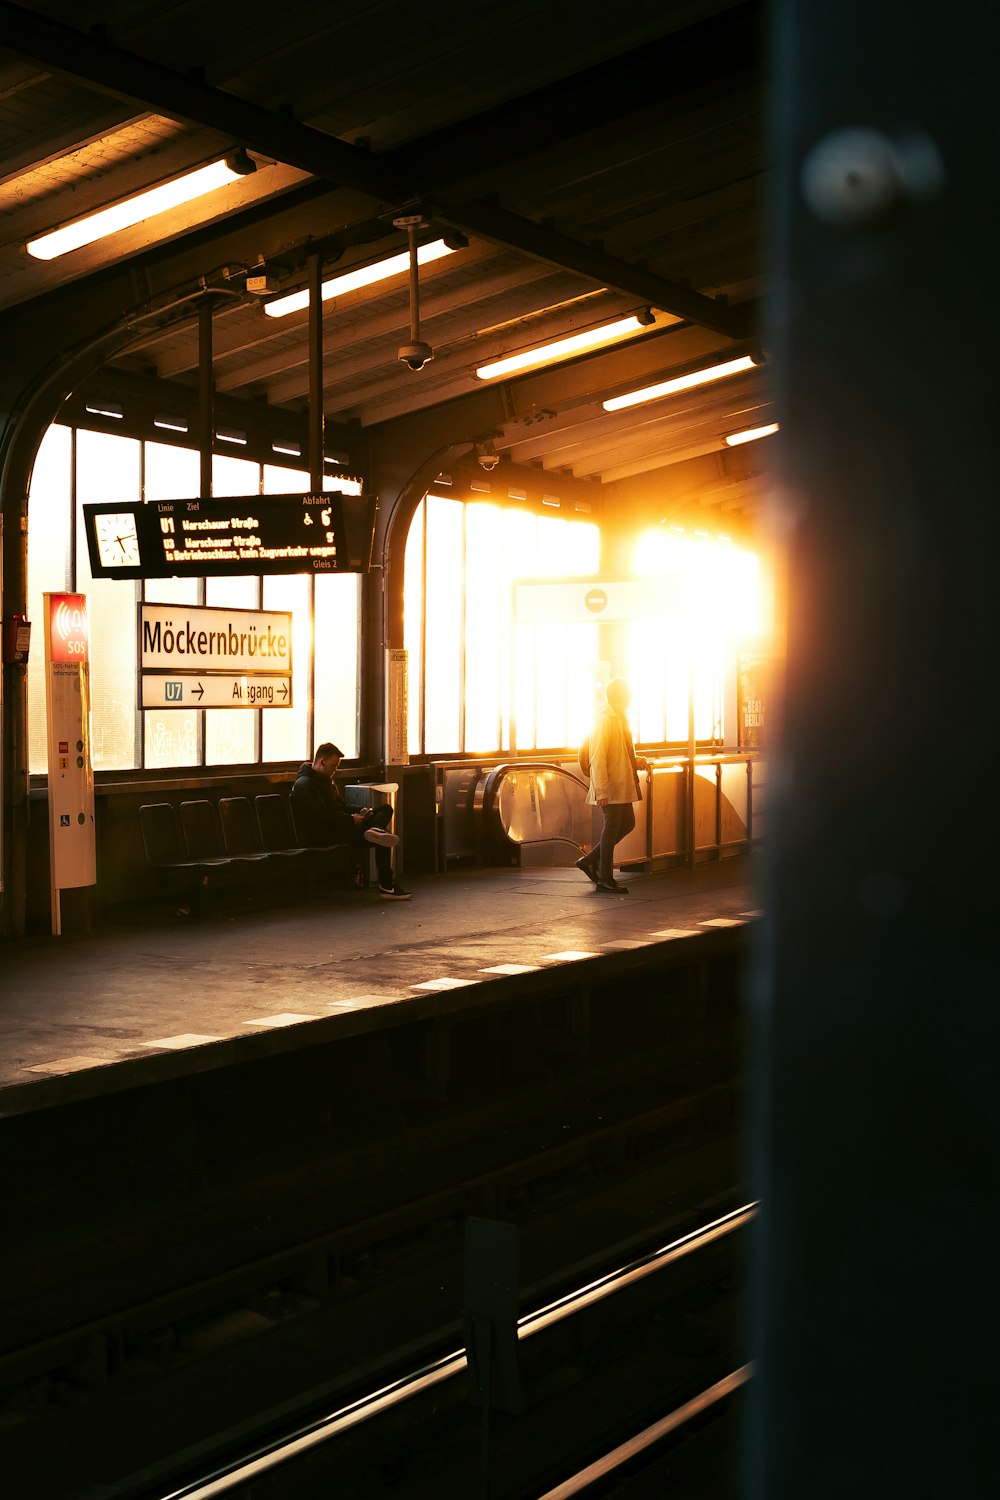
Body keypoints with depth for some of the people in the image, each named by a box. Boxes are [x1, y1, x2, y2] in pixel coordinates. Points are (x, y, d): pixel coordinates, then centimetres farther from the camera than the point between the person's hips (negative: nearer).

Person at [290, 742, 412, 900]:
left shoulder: (326, 780, 24)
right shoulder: (304, 784, -10)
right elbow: (322, 815, -21)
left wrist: (360, 812, 8)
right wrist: (351, 820, -19)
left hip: (338, 827, 11)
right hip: (323, 834, -11)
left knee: (386, 809, -2)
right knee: (384, 840, -23)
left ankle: (376, 831, -34)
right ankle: (386, 886, -21)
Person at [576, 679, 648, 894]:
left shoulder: (619, 717, 14)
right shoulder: (605, 720, -16)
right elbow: (598, 758, -20)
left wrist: (636, 761, 8)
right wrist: (601, 791, -24)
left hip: (622, 785, 10)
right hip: (610, 787, -10)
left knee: (627, 823, 14)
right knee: (612, 827, -3)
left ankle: (591, 860, 21)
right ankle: (605, 878, 6)